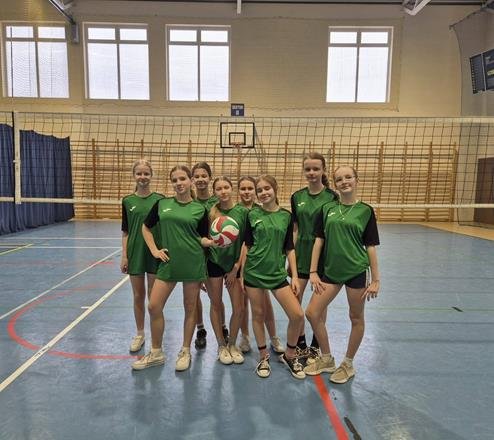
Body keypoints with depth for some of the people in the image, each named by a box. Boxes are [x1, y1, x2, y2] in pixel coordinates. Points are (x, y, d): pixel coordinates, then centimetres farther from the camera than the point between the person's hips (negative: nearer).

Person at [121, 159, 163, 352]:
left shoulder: (160, 199, -3)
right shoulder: (128, 201, 2)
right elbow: (125, 232, 5)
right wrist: (124, 256, 0)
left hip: (155, 253, -1)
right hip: (135, 253, 2)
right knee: (138, 296, 12)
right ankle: (139, 334, 29)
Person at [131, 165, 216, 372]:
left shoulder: (199, 209, -1)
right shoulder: (162, 204, 4)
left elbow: (203, 239, 3)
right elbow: (146, 227, 14)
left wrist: (212, 242, -18)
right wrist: (154, 250, 5)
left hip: (193, 263, -2)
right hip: (168, 263, 2)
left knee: (190, 309, 8)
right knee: (154, 306, 2)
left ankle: (185, 352, 27)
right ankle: (156, 353, 22)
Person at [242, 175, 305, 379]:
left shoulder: (286, 216, 2)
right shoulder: (252, 215, -1)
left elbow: (289, 248, 5)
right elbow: (246, 245, 3)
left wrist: (295, 276, 2)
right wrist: (240, 273, 1)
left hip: (277, 273, 1)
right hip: (254, 272, -1)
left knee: (297, 315, -5)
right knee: (258, 315, 8)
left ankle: (289, 355, 19)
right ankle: (263, 357, 30)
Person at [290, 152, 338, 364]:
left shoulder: (332, 197, -7)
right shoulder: (297, 197, 5)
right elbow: (295, 230, 9)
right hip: (301, 254, 4)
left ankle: (315, 347, 27)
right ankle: (300, 344, 24)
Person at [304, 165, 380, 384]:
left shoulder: (365, 210, -2)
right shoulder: (327, 208, 4)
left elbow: (370, 247, -1)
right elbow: (319, 241, 4)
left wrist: (375, 279, -2)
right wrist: (313, 272, -1)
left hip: (356, 271, -3)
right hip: (330, 270, 3)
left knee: (356, 318, 9)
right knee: (313, 313, 1)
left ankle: (348, 364, 31)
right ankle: (327, 359, 22)